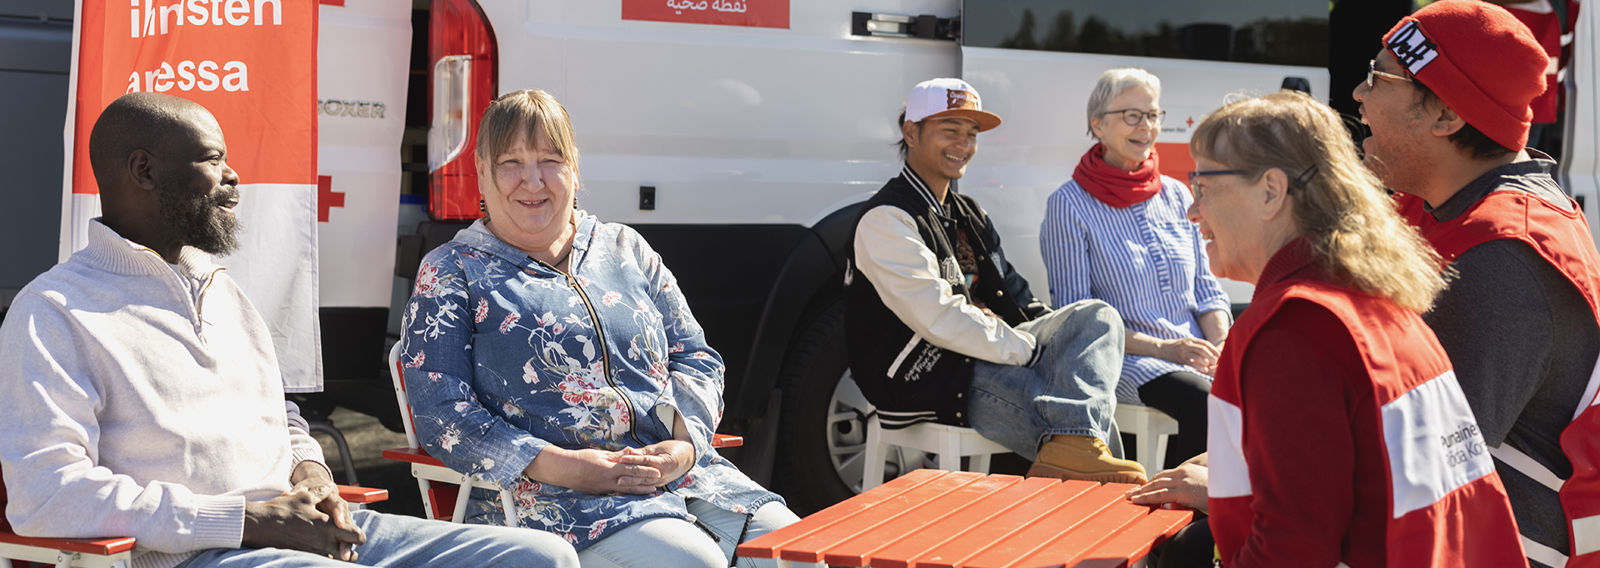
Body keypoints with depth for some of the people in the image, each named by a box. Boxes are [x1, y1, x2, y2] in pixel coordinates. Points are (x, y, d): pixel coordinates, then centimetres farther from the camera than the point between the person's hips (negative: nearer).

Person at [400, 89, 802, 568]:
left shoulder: (626, 251, 20)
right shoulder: (451, 273, 8)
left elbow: (697, 358, 18)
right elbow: (441, 415, -3)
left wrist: (684, 443, -5)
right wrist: (562, 467, -15)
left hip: (682, 471, 5)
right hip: (553, 500, -4)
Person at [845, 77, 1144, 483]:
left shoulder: (968, 215, 23)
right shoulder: (887, 218, -9)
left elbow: (1012, 297, 25)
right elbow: (939, 319, -18)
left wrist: (1061, 334, 4)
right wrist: (1031, 350, -17)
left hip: (987, 353, 10)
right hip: (928, 379, -9)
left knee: (1098, 316, -13)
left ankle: (1073, 448, -38)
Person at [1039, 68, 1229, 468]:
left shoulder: (1177, 195, 17)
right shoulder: (1069, 205, 0)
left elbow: (1207, 288, 19)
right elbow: (1073, 311, -5)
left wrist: (1221, 344, -3)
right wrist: (1162, 348, -13)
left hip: (1196, 355, 5)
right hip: (1127, 360, -5)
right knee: (1208, 403, -33)